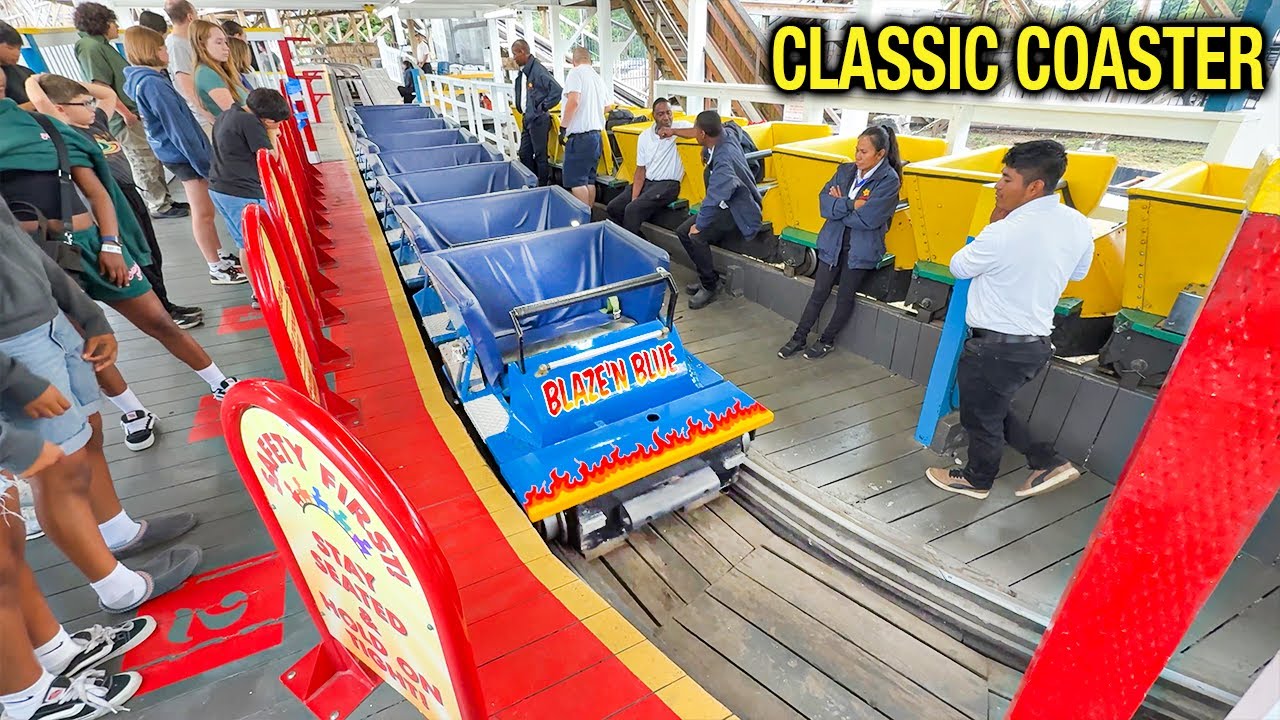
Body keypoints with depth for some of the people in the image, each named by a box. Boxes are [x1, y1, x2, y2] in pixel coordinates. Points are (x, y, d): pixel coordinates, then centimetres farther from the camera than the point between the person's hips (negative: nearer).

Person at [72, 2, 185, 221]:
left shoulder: (101, 45, 17)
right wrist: (125, 112, -19)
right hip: (127, 119, -10)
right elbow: (100, 87, -18)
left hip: (137, 112, 10)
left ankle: (165, 201, 18)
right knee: (145, 164, -5)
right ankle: (159, 207, 0)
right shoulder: (90, 47, -12)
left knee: (153, 160, 12)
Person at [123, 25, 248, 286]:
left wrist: (202, 157, 17)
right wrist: (203, 162, -18)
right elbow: (178, 128, -21)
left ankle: (222, 257, 28)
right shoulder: (153, 84, -19)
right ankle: (218, 270, 4)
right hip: (183, 154, -10)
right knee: (203, 213, -3)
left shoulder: (142, 79, 13)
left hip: (178, 153, 10)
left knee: (204, 210, 17)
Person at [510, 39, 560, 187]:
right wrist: (522, 109, 14)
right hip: (528, 118, 10)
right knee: (524, 153, 13)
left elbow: (557, 90, -23)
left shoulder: (538, 70, -16)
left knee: (540, 155, -2)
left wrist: (543, 107, -16)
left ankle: (543, 185, 8)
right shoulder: (523, 72, 11)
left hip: (538, 119, -10)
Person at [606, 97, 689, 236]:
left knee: (633, 210, -24)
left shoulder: (680, 126, -6)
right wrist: (634, 197, -6)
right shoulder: (644, 136, 6)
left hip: (668, 184, -6)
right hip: (646, 182, 6)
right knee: (613, 207, -2)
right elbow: (640, 169, 6)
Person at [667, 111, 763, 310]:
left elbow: (715, 197, -33)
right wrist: (674, 131, 33)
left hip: (740, 213, -10)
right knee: (683, 231, 0)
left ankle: (709, 286, -6)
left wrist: (699, 224, -21)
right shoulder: (723, 138, -2)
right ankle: (708, 277, 14)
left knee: (696, 235, -27)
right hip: (726, 206, 10)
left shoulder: (724, 157, -29)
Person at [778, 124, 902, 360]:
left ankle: (827, 341, 27)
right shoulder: (846, 170, 3)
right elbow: (823, 200, -6)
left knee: (845, 297, 10)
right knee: (819, 292, 8)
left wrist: (838, 205, -9)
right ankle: (799, 338, 20)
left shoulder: (889, 180, -13)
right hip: (833, 243, 4)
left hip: (861, 249, -3)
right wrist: (850, 204, -19)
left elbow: (866, 219, -21)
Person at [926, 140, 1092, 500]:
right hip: (1037, 341, 8)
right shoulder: (1078, 225, 0)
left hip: (996, 346, -8)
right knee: (994, 409, 27)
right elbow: (1078, 272, 18)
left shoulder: (1004, 233, -26)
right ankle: (1049, 463, 30)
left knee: (981, 416, 14)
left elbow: (959, 267, -9)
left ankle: (977, 480, 36)